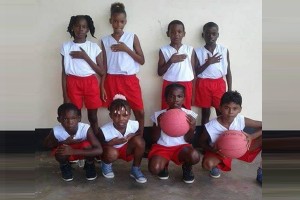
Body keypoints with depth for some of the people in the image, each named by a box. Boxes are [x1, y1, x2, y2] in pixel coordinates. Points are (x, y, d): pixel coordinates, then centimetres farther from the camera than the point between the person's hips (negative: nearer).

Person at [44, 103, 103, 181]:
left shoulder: (86, 128, -34)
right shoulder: (56, 131, -30)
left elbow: (99, 150, -37)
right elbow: (46, 144, -9)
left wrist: (73, 151, -44)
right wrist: (65, 142, -28)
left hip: (82, 151, 0)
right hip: (66, 152, 1)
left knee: (88, 145, -31)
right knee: (61, 151, -31)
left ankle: (89, 165, 2)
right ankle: (65, 166, 6)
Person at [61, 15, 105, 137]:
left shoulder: (94, 47, 0)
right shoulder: (66, 47, 1)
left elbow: (102, 72, -3)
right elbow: (64, 73, 2)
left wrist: (85, 57, -12)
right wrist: (65, 96, -2)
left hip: (91, 83, 0)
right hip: (73, 84, 0)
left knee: (93, 117, 8)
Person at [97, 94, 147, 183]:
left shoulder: (134, 125, -25)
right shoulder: (105, 130, -31)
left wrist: (132, 136, -25)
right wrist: (111, 143, -33)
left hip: (127, 149, 3)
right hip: (112, 150, -2)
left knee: (139, 140, -26)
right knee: (112, 153, -37)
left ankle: (135, 169, -3)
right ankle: (106, 164, 4)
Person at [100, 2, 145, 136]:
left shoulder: (132, 37, 3)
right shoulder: (105, 40, 5)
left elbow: (142, 61, 0)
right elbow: (104, 66, 6)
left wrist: (126, 49, -11)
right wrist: (102, 86, 1)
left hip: (130, 80, 0)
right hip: (112, 80, 0)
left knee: (139, 112, 0)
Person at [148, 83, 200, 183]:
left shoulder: (189, 115, -4)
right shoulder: (159, 115, -4)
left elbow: (188, 140, -1)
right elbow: (155, 139, -3)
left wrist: (192, 128, -21)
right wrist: (159, 125, -20)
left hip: (181, 147, 1)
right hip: (162, 147, 0)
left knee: (195, 157, -32)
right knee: (154, 169, -29)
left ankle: (187, 167, 7)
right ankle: (164, 165, 12)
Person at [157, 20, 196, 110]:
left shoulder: (190, 49, 4)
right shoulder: (164, 50, 2)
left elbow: (193, 71, 7)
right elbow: (160, 72, 1)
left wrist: (194, 93, 5)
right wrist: (171, 61, -14)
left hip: (186, 86, 1)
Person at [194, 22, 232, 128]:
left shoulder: (224, 50, 0)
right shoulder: (198, 52, -3)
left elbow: (228, 71, 3)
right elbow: (196, 72, -6)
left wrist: (230, 90, 1)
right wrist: (208, 62, -18)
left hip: (219, 84, 1)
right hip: (204, 84, -1)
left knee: (221, 113, 5)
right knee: (205, 112, 9)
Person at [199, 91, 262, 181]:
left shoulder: (242, 120, -24)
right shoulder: (211, 127, -28)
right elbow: (202, 142, -10)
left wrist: (251, 136, -33)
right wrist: (212, 150, -30)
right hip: (219, 151, -3)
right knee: (208, 164, -36)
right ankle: (215, 166, 6)